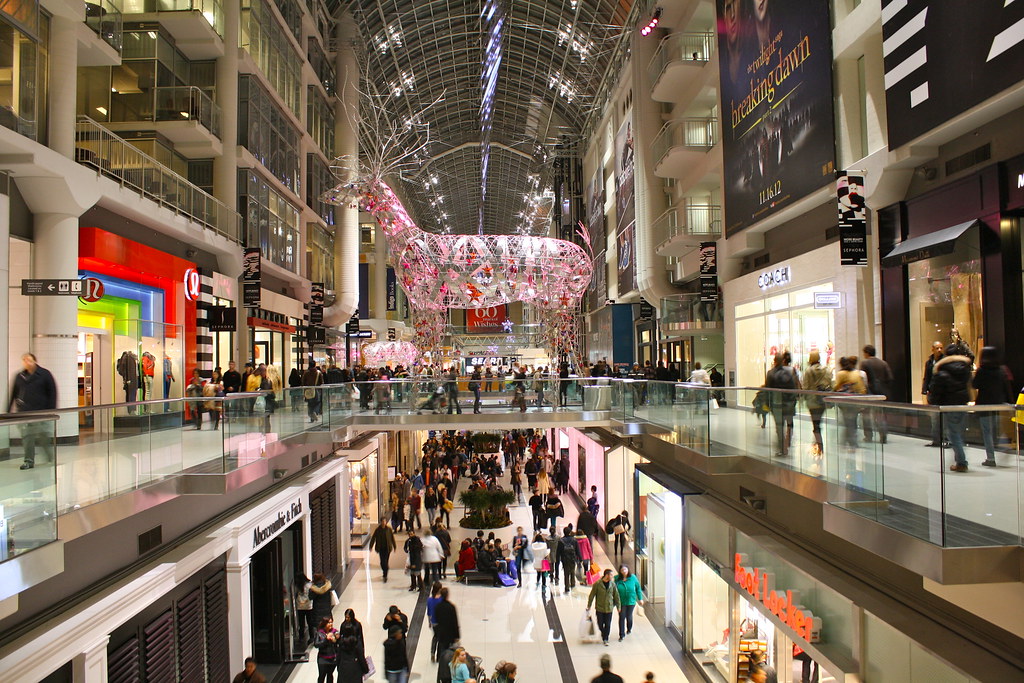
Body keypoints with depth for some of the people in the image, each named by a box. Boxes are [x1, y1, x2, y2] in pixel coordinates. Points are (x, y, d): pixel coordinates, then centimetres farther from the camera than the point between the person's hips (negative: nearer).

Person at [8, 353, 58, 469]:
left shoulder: (44, 374, 0)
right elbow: (13, 395, 17)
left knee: (45, 437, -3)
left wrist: (52, 410, -7)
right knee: (27, 438, 2)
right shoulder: (20, 376, 11)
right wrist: (9, 411, 13)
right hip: (23, 413, 4)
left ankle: (52, 459, 13)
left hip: (41, 412, -4)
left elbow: (52, 393, -2)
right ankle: (29, 461, 10)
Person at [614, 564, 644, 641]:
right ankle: (622, 634, 11)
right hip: (621, 602, -1)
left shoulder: (633, 578, -7)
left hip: (631, 601, 1)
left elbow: (638, 588, 2)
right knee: (621, 617, -1)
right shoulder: (617, 579, -11)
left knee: (629, 616, 14)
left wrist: (640, 599, 3)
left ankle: (629, 629, 43)